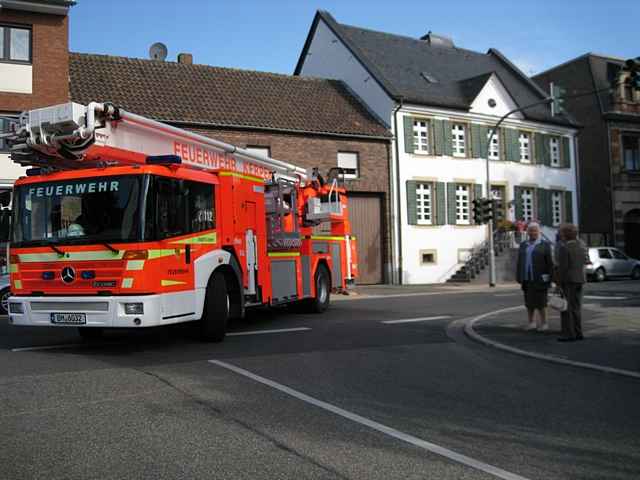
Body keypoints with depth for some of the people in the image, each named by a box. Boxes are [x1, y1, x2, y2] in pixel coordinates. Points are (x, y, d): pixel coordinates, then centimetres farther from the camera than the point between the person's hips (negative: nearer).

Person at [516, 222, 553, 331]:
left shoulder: (544, 245, -1)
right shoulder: (523, 245, 12)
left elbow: (549, 263, -4)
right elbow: (520, 262, 13)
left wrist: (549, 279, -10)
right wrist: (519, 277, 8)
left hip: (539, 279, -4)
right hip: (527, 279, 4)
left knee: (540, 302, -4)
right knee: (529, 302, 8)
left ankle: (543, 323, 6)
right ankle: (531, 322, 17)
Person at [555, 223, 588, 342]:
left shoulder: (563, 247, -16)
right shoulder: (582, 244, 7)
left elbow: (563, 267, -18)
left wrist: (558, 283, -15)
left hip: (567, 279, -8)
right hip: (579, 279, 8)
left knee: (566, 307, -3)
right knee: (576, 307, 12)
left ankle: (569, 334, -3)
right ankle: (578, 333, 14)